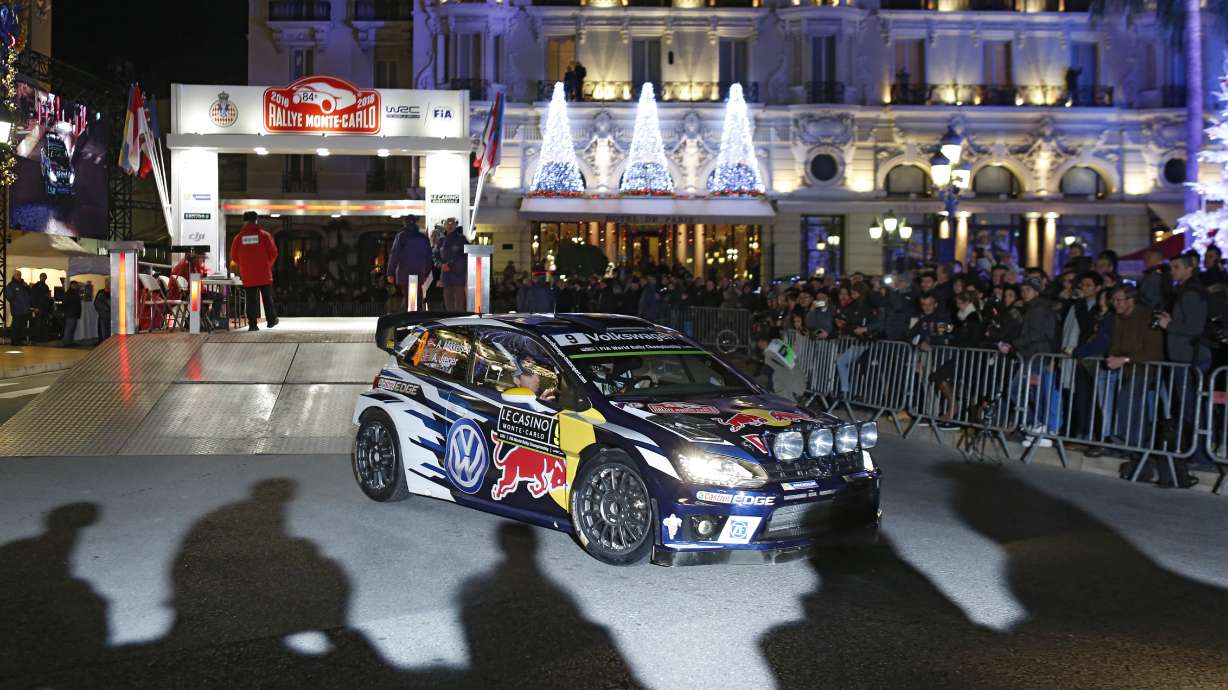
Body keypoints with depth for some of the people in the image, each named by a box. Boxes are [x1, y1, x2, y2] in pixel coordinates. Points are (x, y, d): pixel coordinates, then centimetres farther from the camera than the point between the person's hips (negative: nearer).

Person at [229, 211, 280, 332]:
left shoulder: (238, 237, 1)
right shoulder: (264, 234, -4)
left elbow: (234, 257, 6)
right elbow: (273, 253, -3)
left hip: (247, 276, 1)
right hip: (264, 274, -1)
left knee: (251, 300, 3)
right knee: (267, 298, 11)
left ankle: (252, 324, 0)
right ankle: (271, 320, 18)